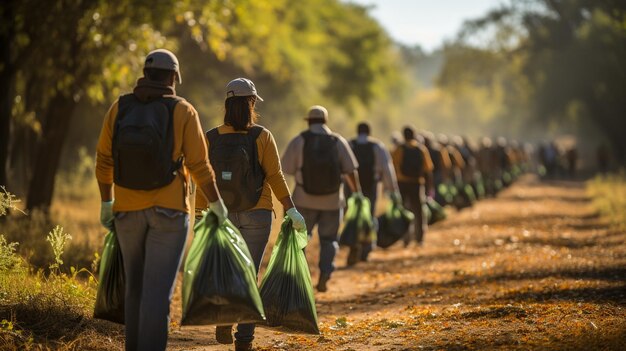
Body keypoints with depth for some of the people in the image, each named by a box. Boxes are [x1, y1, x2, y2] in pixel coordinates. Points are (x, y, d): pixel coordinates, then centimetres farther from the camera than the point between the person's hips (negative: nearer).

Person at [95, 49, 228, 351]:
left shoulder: (119, 108, 0)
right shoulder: (182, 111, -8)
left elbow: (104, 160, 3)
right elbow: (199, 165, -8)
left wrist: (106, 203, 17)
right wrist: (217, 204, 6)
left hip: (127, 210, 3)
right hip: (169, 211, -3)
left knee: (135, 286, 16)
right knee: (158, 289, -5)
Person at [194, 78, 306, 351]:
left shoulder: (211, 138, -3)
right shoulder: (261, 136, -9)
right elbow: (275, 176, -11)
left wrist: (200, 214, 8)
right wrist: (291, 210, -6)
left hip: (222, 214, 2)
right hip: (257, 215, -2)